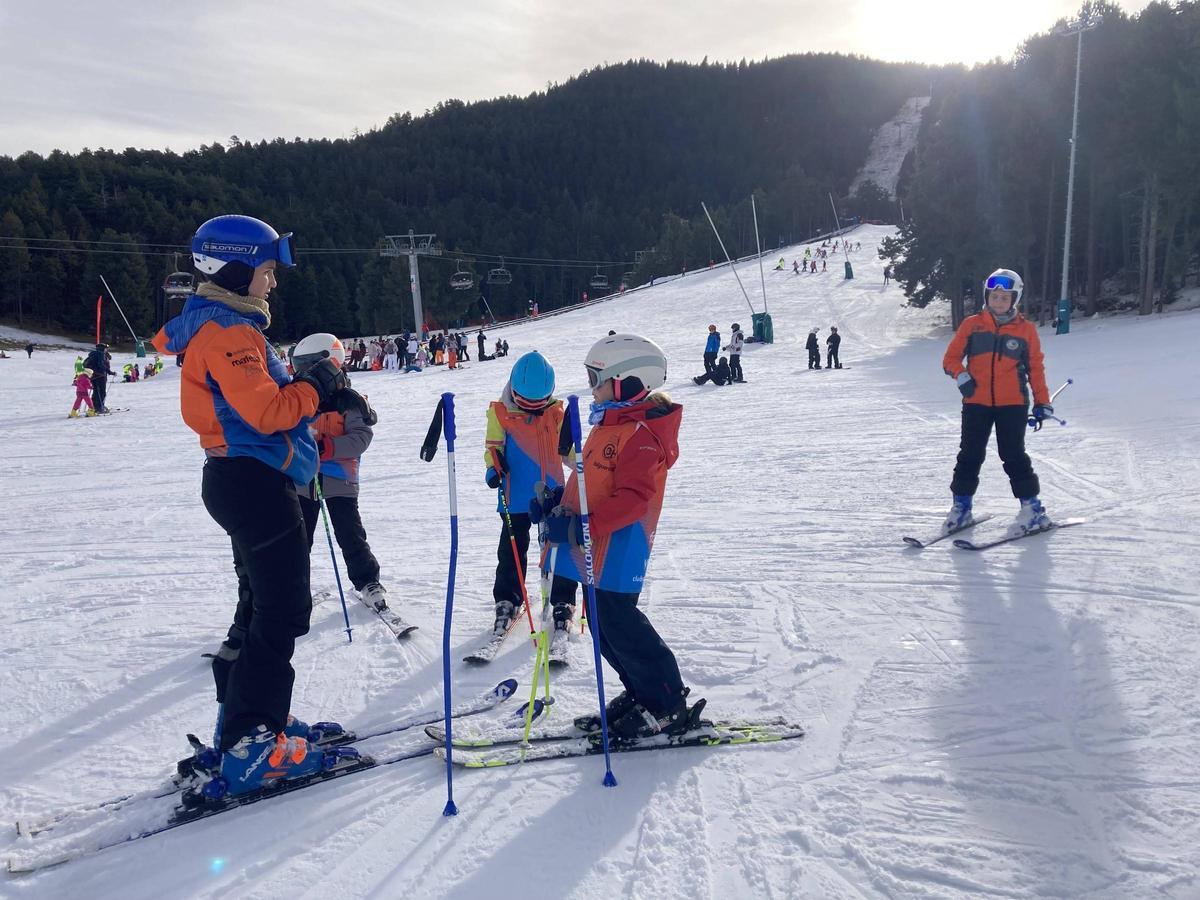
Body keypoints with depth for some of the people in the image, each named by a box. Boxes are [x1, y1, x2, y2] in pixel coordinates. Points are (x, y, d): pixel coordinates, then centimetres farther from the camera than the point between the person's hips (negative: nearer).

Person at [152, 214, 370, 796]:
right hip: (257, 481, -11)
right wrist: (318, 386, -9)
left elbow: (266, 401, 18)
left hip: (246, 480, 11)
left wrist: (330, 399, 7)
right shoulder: (228, 332, -15)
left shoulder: (229, 326, 18)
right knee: (282, 613, -8)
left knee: (262, 607, 17)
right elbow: (267, 411, -24)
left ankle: (244, 722, 27)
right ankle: (249, 747, -4)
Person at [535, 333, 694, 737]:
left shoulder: (640, 434, -19)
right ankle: (641, 692, 31)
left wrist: (581, 525, -33)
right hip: (595, 548, 10)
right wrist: (558, 500, 11)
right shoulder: (610, 424, 14)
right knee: (606, 626, 17)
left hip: (617, 550, -10)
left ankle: (667, 706, 10)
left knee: (619, 625, -4)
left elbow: (633, 497, -28)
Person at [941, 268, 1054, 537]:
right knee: (970, 455, 5)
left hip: (1012, 404, -1)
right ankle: (961, 507, 16)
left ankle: (1033, 509, 3)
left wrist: (1042, 403, 6)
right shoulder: (972, 325, 5)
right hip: (976, 403, 1)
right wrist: (961, 375, -13)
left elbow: (1036, 368, 9)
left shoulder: (1026, 329, 5)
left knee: (1013, 455, -6)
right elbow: (950, 358, 7)